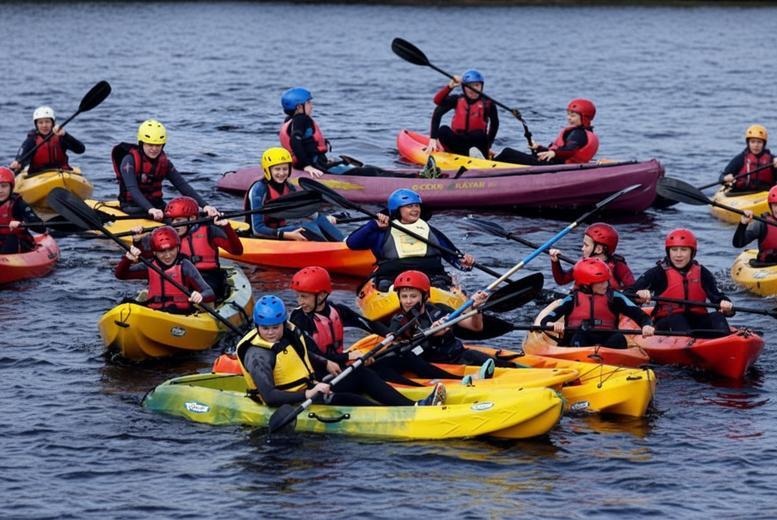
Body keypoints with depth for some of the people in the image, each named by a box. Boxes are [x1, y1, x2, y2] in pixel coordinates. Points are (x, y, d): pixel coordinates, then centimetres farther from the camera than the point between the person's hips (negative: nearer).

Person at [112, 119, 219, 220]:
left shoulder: (164, 163, 6)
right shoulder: (129, 161, -12)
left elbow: (183, 186, -1)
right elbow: (132, 189, -26)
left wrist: (205, 206, -16)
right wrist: (150, 209, -43)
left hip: (156, 204, 6)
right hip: (132, 207, -6)